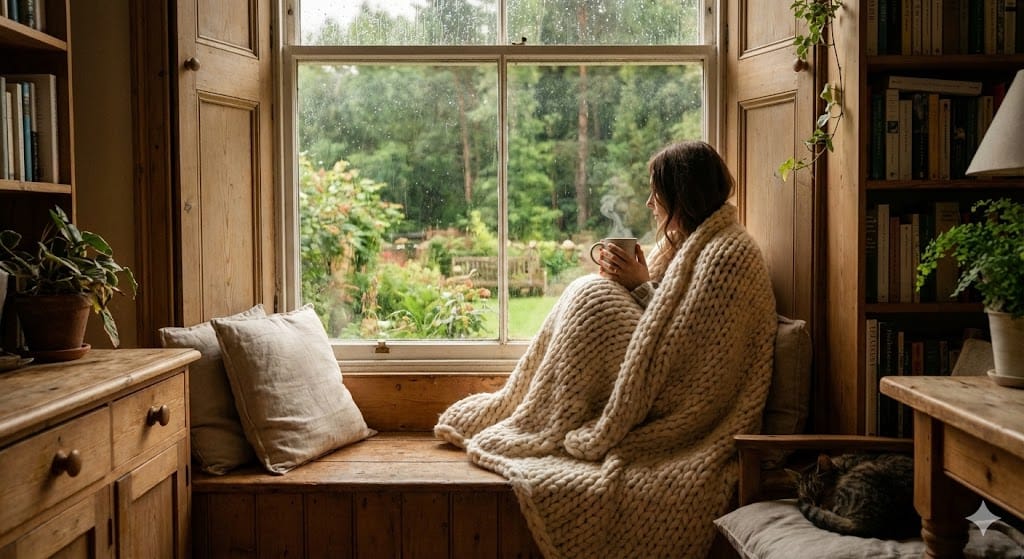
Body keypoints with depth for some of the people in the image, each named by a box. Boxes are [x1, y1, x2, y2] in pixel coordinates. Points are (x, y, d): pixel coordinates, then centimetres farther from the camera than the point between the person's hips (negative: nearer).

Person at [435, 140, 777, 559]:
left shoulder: (728, 253, -16)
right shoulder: (691, 240, 14)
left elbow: (685, 348, -21)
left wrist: (643, 285, -14)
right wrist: (636, 281, -5)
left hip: (683, 408, -10)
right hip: (669, 386, 10)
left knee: (592, 297, -16)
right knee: (591, 296, -1)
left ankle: (542, 432, -5)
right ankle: (517, 415, -1)